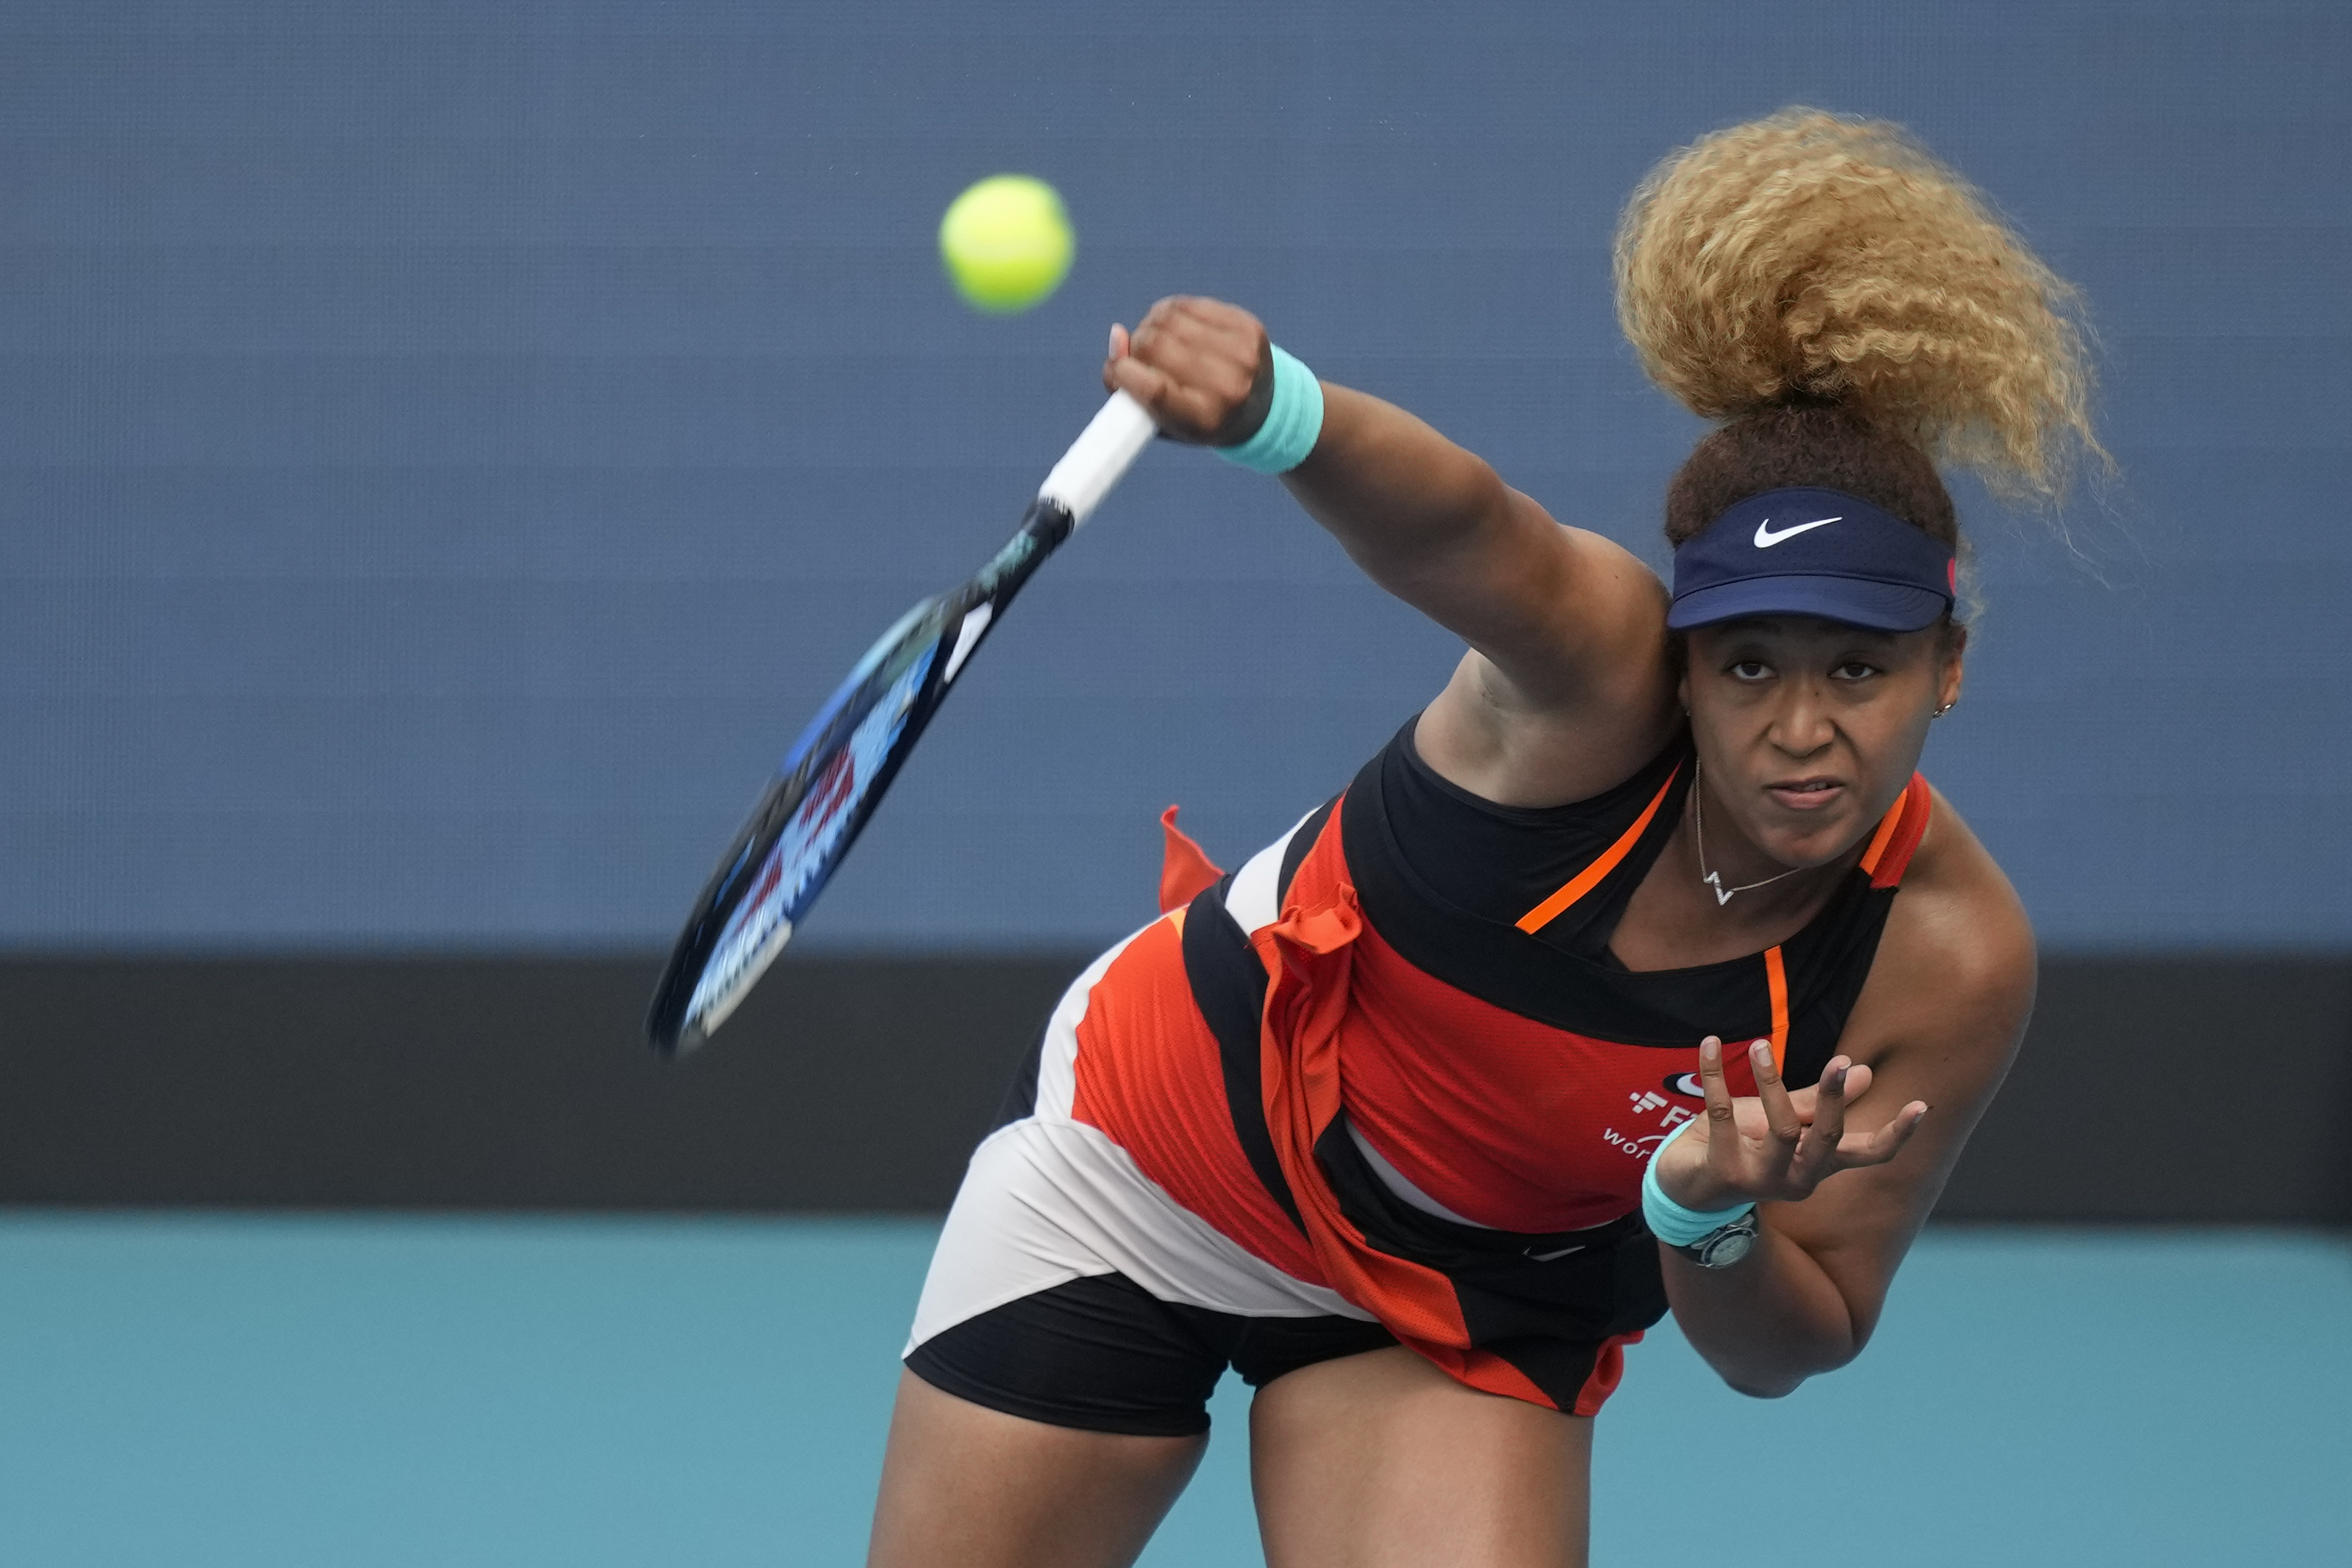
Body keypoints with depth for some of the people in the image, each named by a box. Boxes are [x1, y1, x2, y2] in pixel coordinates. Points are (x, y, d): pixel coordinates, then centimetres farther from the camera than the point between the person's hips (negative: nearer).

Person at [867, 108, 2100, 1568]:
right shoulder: (1599, 665, -29)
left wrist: (1714, 1221, -34)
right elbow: (1458, 523, -54)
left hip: (1474, 1311, 1)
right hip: (1142, 1157, -1)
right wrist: (1270, 412, -75)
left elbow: (1790, 1349, -12)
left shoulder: (1954, 960, -22)